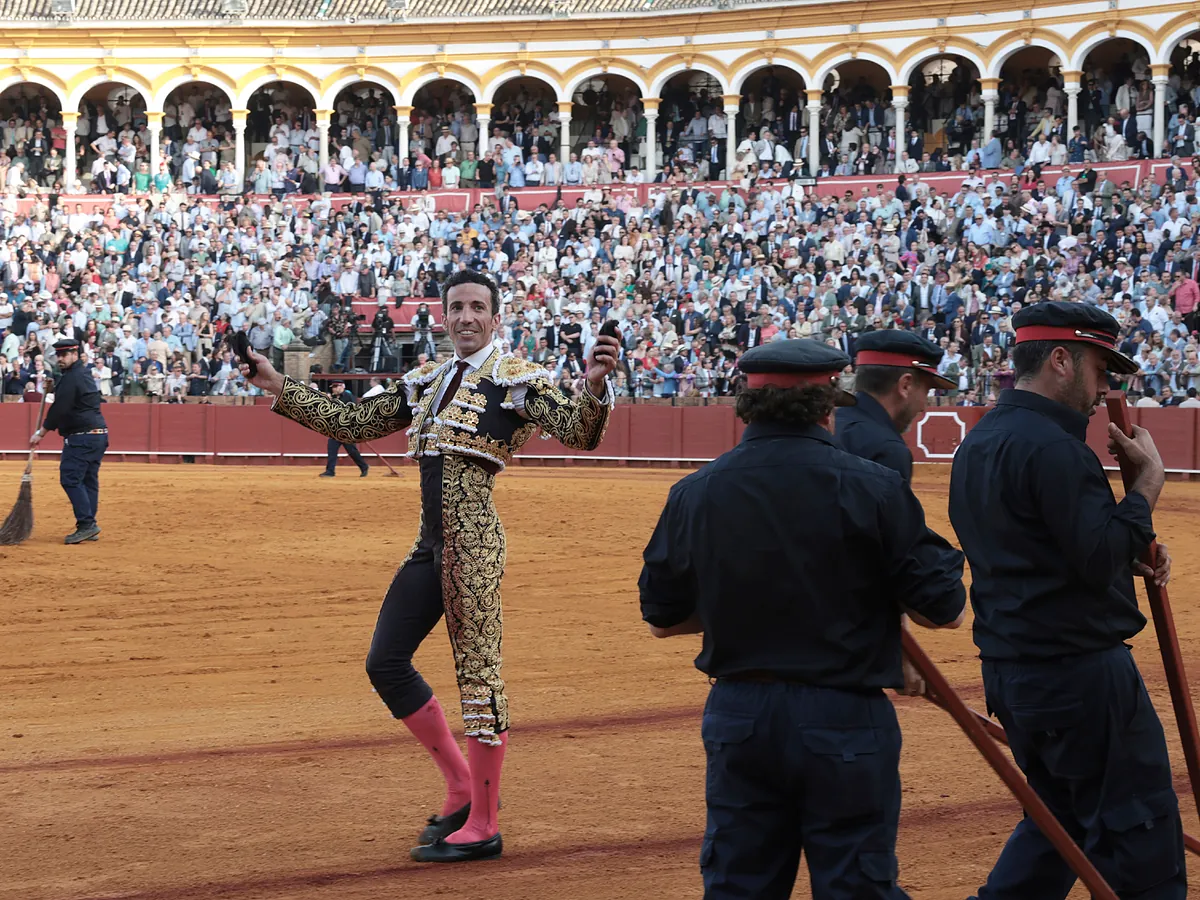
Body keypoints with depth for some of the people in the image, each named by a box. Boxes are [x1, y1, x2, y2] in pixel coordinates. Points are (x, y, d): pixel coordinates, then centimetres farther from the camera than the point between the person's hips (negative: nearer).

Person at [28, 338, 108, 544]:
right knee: (89, 480, 10)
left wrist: (41, 433, -11)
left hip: (81, 438, -10)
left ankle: (86, 524, -18)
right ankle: (89, 528, 11)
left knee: (70, 478, -12)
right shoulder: (84, 373, 18)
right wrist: (55, 388, 16)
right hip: (99, 434, 10)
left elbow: (59, 409, -17)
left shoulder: (71, 378, -14)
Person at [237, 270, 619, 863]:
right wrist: (279, 388, 16)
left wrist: (594, 387, -35)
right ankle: (464, 788, 21)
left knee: (478, 672, -6)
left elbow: (577, 434, -15)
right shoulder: (424, 383, 17)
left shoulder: (516, 379, -2)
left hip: (473, 542, -8)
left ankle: (482, 827, 1)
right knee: (385, 663, 10)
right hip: (430, 545, 8)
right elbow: (349, 424, 21)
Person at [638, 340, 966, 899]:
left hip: (737, 720, 3)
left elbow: (661, 617, 10)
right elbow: (945, 611, -5)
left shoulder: (694, 493, 0)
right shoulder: (871, 488, -10)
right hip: (843, 717, -3)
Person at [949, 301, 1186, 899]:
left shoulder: (979, 443, 14)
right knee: (1139, 828, -3)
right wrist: (1149, 481, -11)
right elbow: (1101, 560, -23)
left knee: (1059, 817, 22)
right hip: (1078, 668, -10)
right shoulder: (1050, 446, -18)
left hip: (1009, 668, 10)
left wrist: (1128, 554, 9)